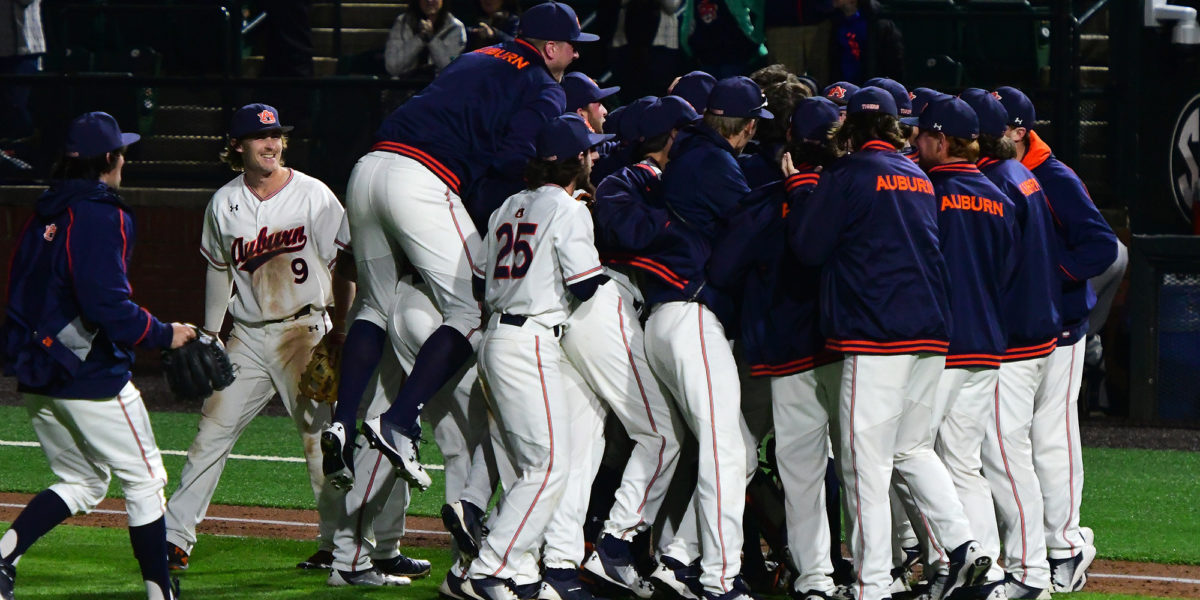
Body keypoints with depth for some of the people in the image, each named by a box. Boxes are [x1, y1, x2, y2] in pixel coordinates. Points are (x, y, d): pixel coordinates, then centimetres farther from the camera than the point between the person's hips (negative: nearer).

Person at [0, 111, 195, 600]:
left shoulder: (43, 217, 11)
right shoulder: (103, 218, -14)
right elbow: (108, 304, -23)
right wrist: (164, 335, -12)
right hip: (92, 377, -8)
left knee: (81, 483, 17)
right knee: (144, 480, 5)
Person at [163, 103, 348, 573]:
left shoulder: (313, 196, -5)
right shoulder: (224, 204, 6)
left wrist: (341, 327, -10)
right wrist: (209, 336, 20)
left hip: (303, 330, -3)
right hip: (247, 336, 3)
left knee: (319, 434, -6)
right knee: (212, 432, -1)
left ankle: (338, 542, 2)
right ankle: (175, 537, 3)